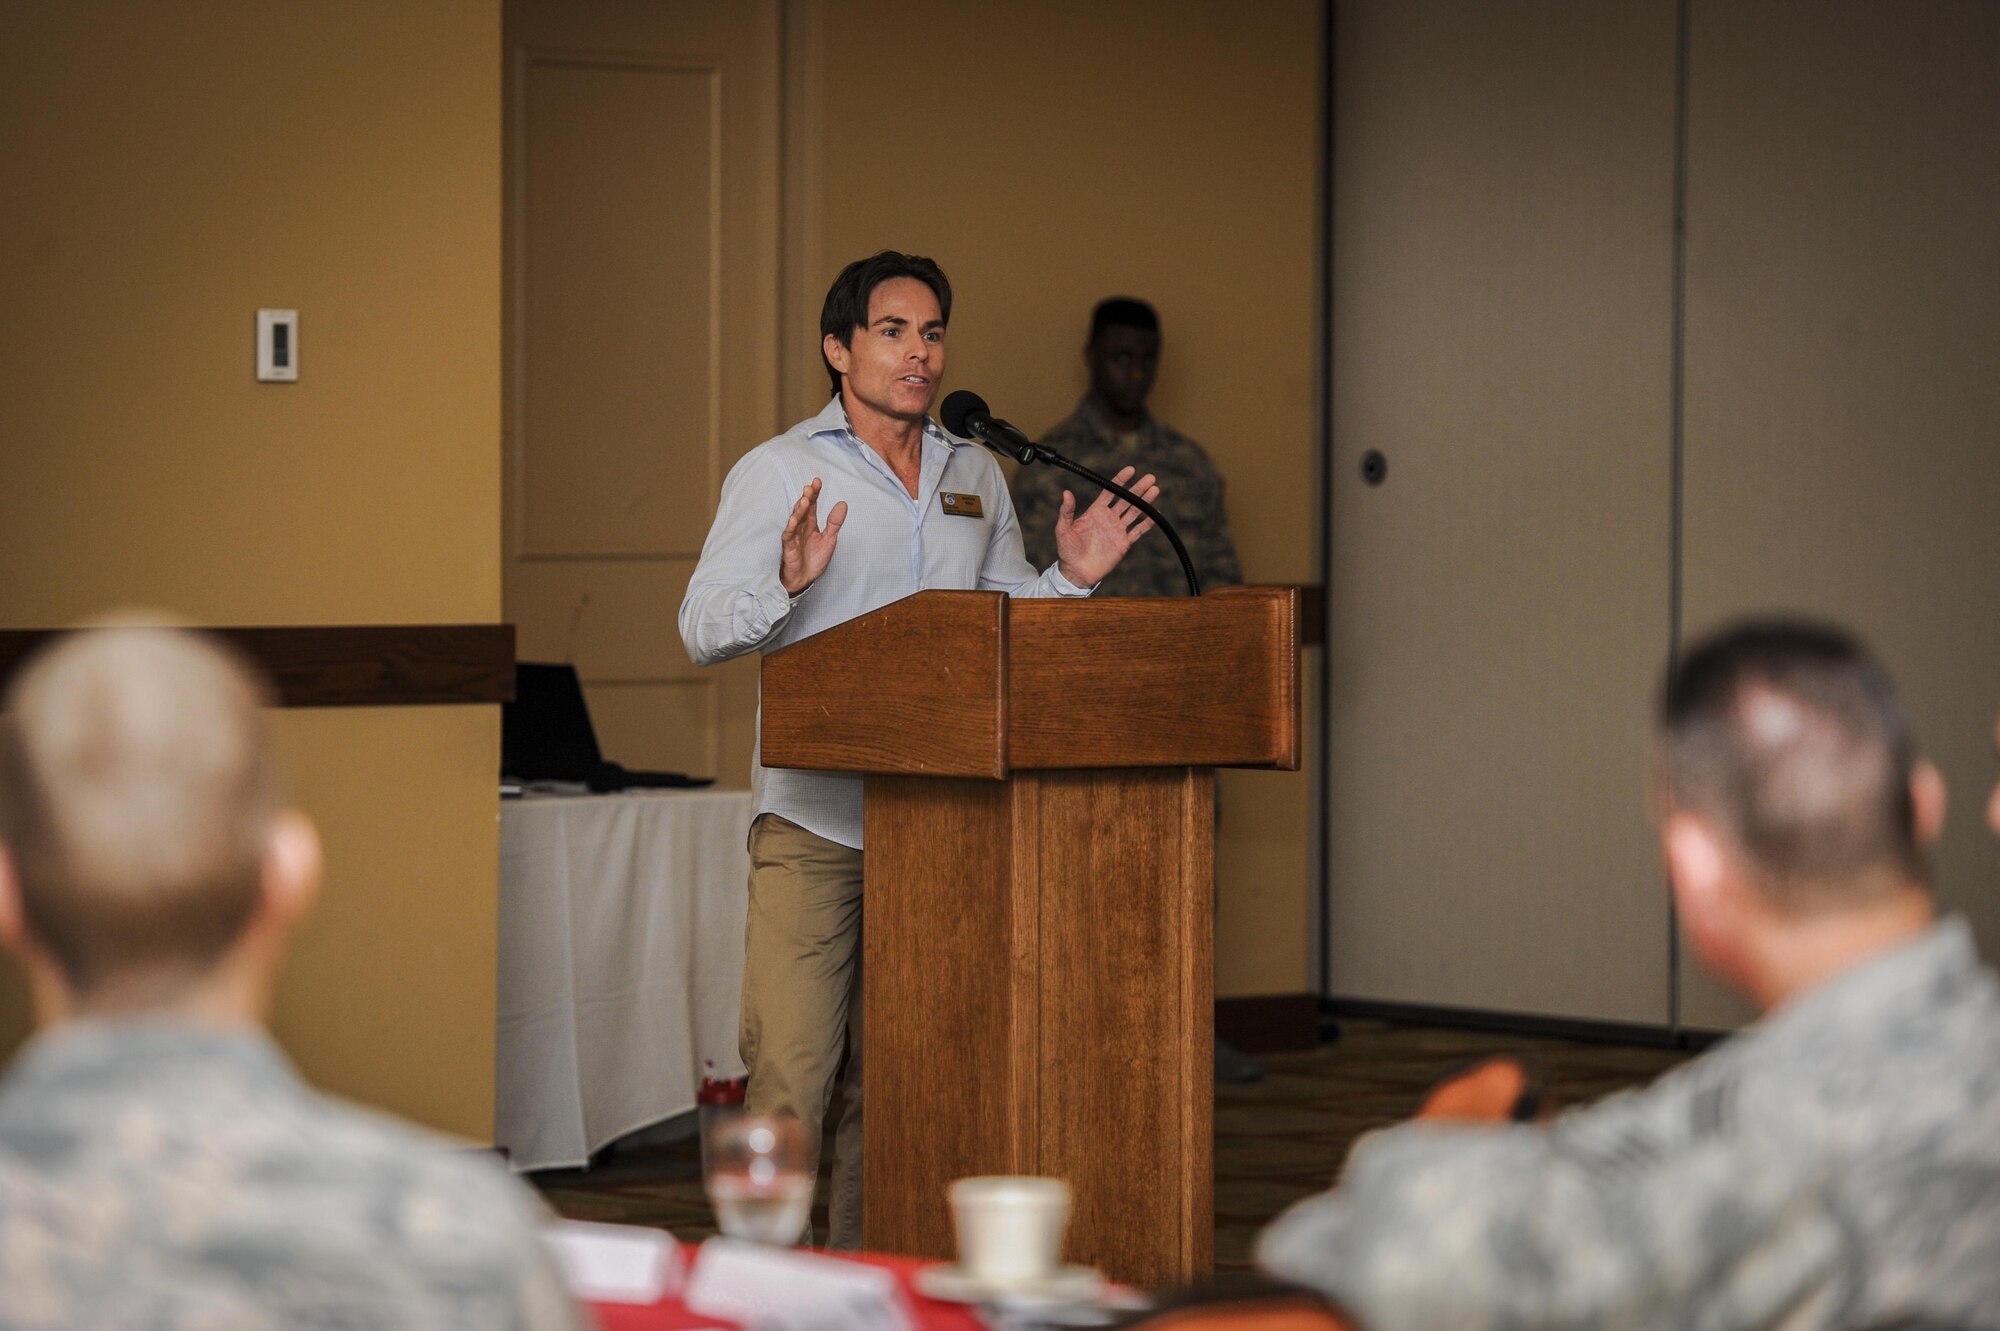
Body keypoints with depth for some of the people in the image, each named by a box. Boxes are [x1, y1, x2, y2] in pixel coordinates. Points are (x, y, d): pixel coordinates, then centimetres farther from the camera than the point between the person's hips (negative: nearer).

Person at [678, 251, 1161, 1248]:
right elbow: (702, 629, -4)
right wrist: (787, 583, -22)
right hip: (813, 819, -5)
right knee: (790, 1071, -10)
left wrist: (1071, 577, 3)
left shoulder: (976, 477, 15)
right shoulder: (778, 473, 1)